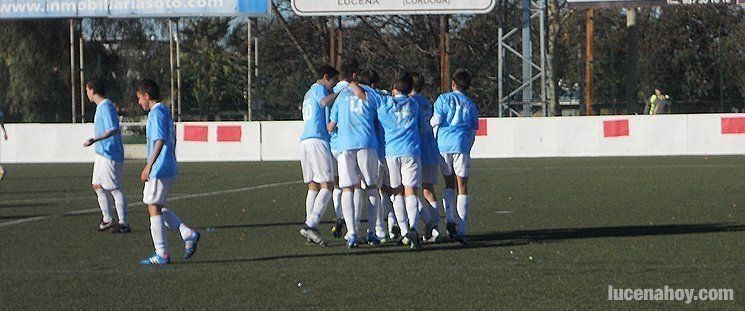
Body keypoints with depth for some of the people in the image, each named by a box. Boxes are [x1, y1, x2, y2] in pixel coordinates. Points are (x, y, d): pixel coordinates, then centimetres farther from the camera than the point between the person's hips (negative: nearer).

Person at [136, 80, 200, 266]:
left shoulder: (156, 113, -14)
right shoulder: (165, 111, 15)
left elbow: (160, 141, -24)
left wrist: (148, 166, -26)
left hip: (159, 170, -10)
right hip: (170, 169, 10)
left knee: (153, 208, -3)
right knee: (158, 208, 16)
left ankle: (161, 254, -2)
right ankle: (188, 234, 4)